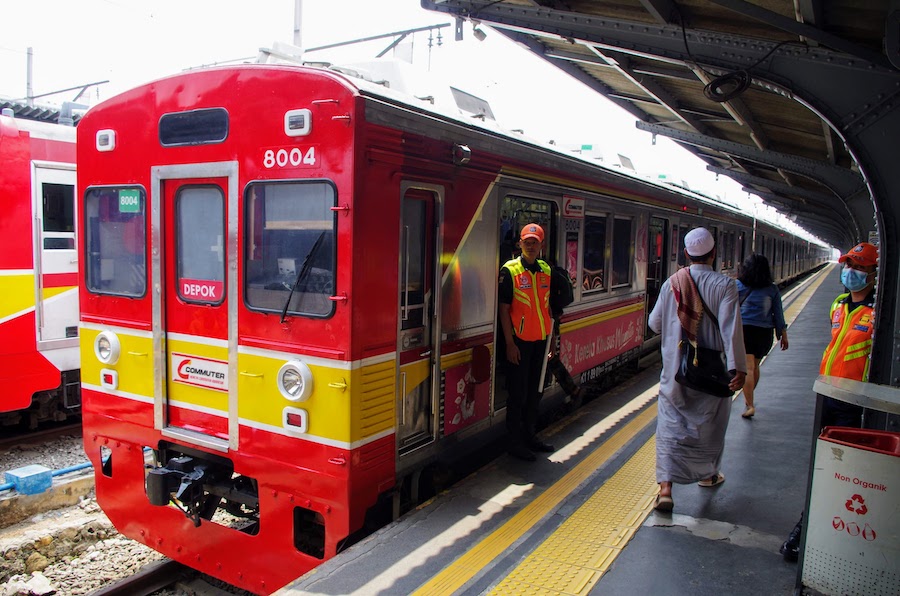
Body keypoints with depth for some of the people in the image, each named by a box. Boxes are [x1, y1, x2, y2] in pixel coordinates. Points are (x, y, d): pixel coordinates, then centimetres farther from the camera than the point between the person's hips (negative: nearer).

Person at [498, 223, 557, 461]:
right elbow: (504, 309, -10)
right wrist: (510, 343, -14)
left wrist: (551, 337, 11)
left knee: (535, 391, 16)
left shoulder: (546, 270, 8)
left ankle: (529, 436, 31)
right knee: (518, 394, 2)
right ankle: (515, 443, 14)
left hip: (541, 340, 6)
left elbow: (547, 306, 14)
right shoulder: (510, 270, -9)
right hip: (520, 341, -6)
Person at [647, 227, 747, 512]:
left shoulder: (672, 283, -3)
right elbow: (731, 329, -20)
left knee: (670, 425, 3)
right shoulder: (724, 285, -11)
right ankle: (708, 474, 39)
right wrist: (738, 368, -19)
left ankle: (665, 488, -6)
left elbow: (654, 323, 3)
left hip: (674, 369, 1)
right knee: (709, 423, 20)